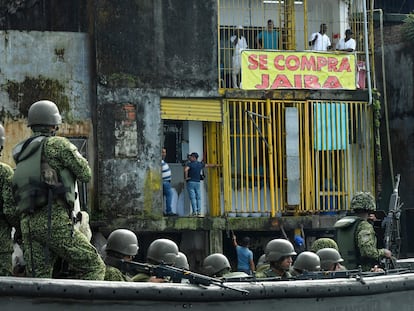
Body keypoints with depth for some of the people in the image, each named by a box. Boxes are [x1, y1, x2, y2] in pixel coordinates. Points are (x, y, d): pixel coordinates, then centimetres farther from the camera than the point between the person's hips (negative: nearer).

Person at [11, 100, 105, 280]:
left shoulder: (21, 153, 19)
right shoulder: (57, 144, -2)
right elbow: (86, 175, 1)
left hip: (28, 224, 7)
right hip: (54, 220, -7)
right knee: (94, 267, -1)